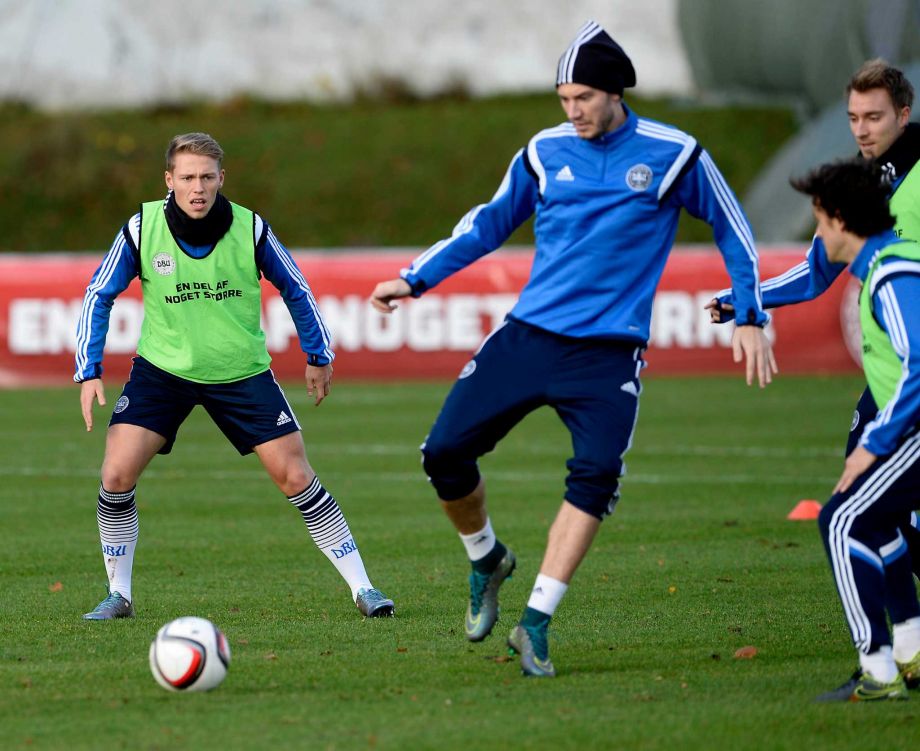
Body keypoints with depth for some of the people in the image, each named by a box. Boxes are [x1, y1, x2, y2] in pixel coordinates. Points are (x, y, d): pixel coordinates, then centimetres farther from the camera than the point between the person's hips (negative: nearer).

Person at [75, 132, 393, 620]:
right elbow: (99, 296, -3)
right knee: (117, 474, -14)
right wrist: (88, 372, -10)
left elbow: (294, 289, 3)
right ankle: (118, 595, 4)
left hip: (241, 373, 0)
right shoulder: (141, 230, -15)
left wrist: (318, 355, 10)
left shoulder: (251, 230, -14)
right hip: (162, 370, 0)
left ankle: (362, 589, 4)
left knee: (295, 477, -6)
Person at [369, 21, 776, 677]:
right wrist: (416, 280, 13)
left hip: (608, 351, -3)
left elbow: (731, 229, 9)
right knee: (445, 453, -7)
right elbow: (488, 224, 18)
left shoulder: (672, 155, -3)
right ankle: (487, 560, 23)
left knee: (596, 474, -22)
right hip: (528, 334, 3)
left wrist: (751, 317, 5)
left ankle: (536, 623, -15)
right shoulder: (545, 151, 5)